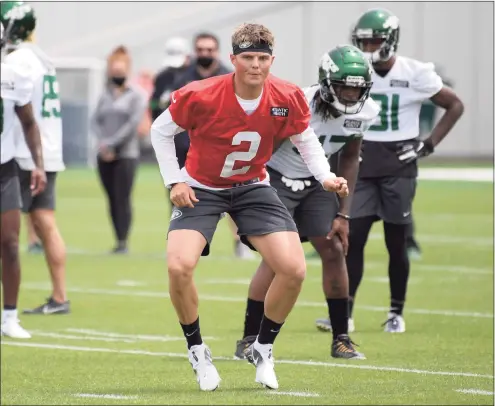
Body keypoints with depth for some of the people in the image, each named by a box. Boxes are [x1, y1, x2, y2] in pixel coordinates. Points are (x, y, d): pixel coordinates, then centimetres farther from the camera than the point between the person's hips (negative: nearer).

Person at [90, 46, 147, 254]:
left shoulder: (136, 96, 2)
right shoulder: (105, 96, 15)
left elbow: (133, 123, -9)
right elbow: (95, 121, 7)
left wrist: (112, 143, -13)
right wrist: (103, 143, -11)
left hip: (126, 155, -5)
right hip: (105, 157, 5)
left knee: (123, 199, -10)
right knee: (112, 200, 4)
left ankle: (123, 242, -12)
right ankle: (118, 240, 7)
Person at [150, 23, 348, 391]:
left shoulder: (288, 99, -16)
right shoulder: (200, 97, -24)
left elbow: (305, 138, 4)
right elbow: (161, 131, -7)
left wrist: (325, 176, -12)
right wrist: (174, 181, -11)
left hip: (253, 187, 2)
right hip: (201, 189, -2)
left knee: (294, 270, -12)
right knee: (179, 266, -25)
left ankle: (263, 350, 13)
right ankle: (198, 353, 1)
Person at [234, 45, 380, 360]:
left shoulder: (363, 112, -12)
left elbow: (349, 159, 4)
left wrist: (343, 214, 2)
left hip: (314, 181, 6)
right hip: (275, 178, -6)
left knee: (334, 250, -2)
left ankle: (341, 338, 9)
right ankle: (249, 340, -7)